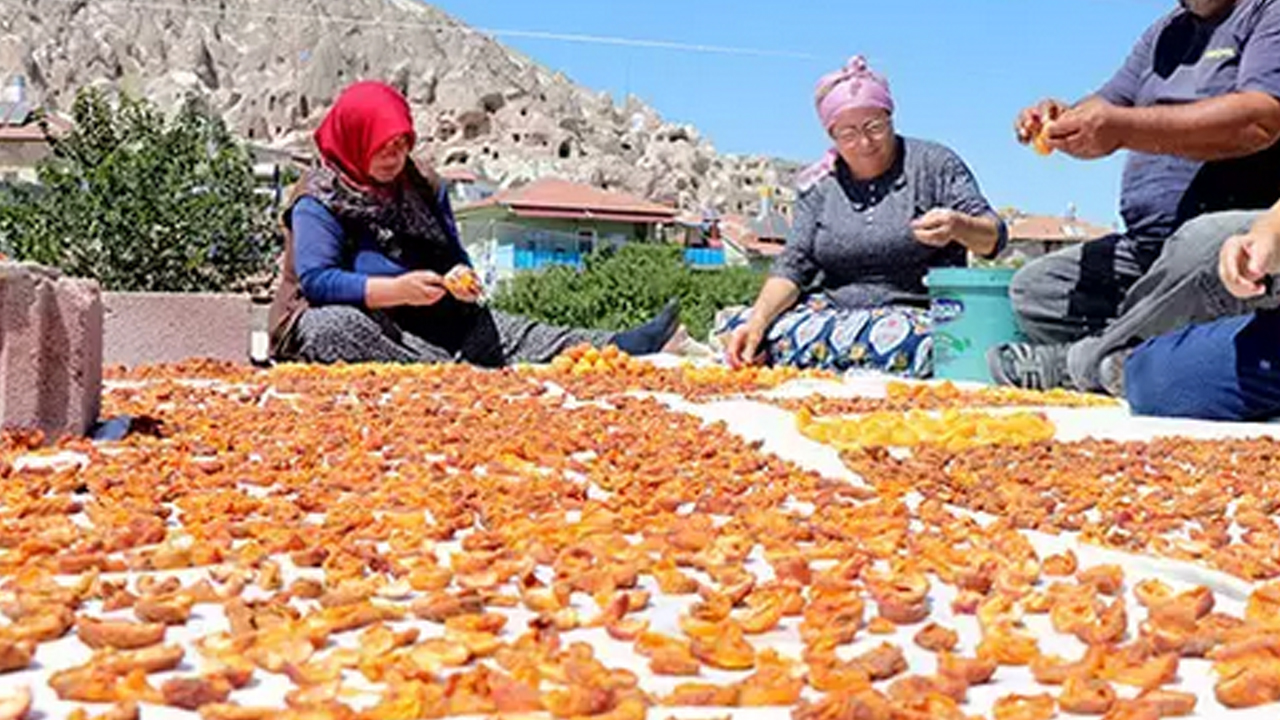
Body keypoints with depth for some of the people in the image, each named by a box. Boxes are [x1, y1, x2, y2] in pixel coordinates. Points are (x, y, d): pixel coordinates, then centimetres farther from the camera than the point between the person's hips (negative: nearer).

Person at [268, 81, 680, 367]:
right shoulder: (318, 201, -9)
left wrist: (460, 277, -16)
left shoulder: (424, 188, 10)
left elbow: (454, 254, 10)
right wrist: (396, 290, -31)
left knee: (510, 334, -16)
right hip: (335, 317, -5)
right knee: (338, 326, -41)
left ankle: (611, 348, -35)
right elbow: (315, 279, -19)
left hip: (417, 319, 5)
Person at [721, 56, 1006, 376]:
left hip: (916, 312, -3)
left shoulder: (934, 164, 1)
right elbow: (793, 266, 4)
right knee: (737, 326, -21)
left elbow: (994, 238, -4)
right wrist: (758, 323, -15)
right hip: (835, 311, 3)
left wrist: (957, 226, -30)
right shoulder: (820, 186, 10)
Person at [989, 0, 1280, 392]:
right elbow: (1104, 108, 17)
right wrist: (1065, 121, -9)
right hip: (1147, 248, 8)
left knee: (1202, 246, -39)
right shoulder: (1167, 32, 23)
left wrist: (1124, 126, -24)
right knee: (1031, 289, 0)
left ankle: (1072, 364, -23)